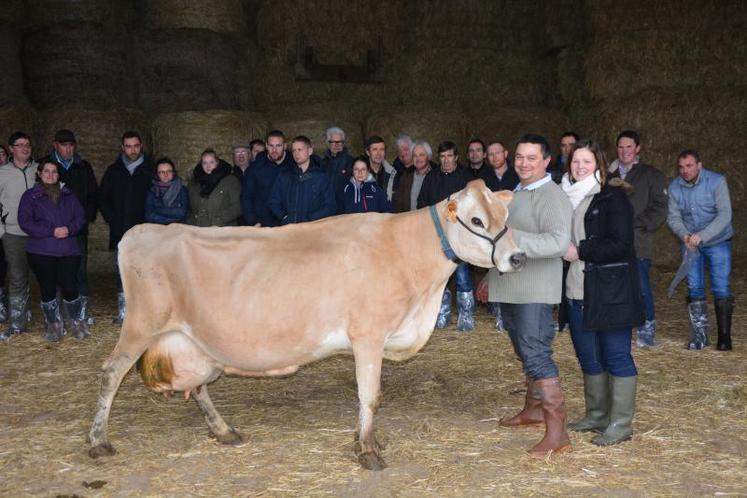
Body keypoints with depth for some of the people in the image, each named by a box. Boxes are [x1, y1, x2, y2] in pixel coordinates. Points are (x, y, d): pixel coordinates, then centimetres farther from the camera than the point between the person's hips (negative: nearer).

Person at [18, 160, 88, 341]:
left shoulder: (69, 195, 16)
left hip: (68, 251, 1)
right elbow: (25, 222, -5)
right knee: (48, 289, 3)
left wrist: (69, 229, -12)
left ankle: (77, 323, 14)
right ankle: (53, 325, 20)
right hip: (42, 252, -1)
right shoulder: (30, 196, 6)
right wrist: (51, 231, -14)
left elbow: (80, 216, 10)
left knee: (70, 287, -6)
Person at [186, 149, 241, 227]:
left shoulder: (231, 181, 6)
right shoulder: (194, 182, 19)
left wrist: (218, 222, -11)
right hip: (198, 231, 3)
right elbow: (189, 207, 21)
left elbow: (237, 207, -2)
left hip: (223, 229, -3)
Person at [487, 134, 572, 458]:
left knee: (537, 355, -12)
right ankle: (533, 410, 35)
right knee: (526, 353, 20)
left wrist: (513, 236, -34)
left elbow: (559, 241, -29)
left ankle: (557, 431, -9)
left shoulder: (552, 196, -14)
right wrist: (491, 278, 30)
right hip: (510, 290, 9)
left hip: (534, 293, -9)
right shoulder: (516, 194, 16)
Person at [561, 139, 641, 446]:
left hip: (610, 292, -7)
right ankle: (597, 415, 28)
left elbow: (620, 244, -16)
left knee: (616, 356, -1)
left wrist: (579, 251, -16)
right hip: (577, 292, 7)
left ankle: (621, 423, 7)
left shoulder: (613, 197, -8)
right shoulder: (568, 197, 13)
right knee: (588, 357, 14)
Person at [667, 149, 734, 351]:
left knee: (721, 289, -5)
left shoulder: (717, 182, -16)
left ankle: (724, 336, 6)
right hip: (690, 244, 3)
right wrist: (684, 234, -24)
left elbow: (724, 215, -22)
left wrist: (701, 236, -31)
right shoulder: (674, 187, -6)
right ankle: (700, 335, 14)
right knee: (694, 289, 4)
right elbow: (673, 217, -3)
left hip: (717, 242, -3)